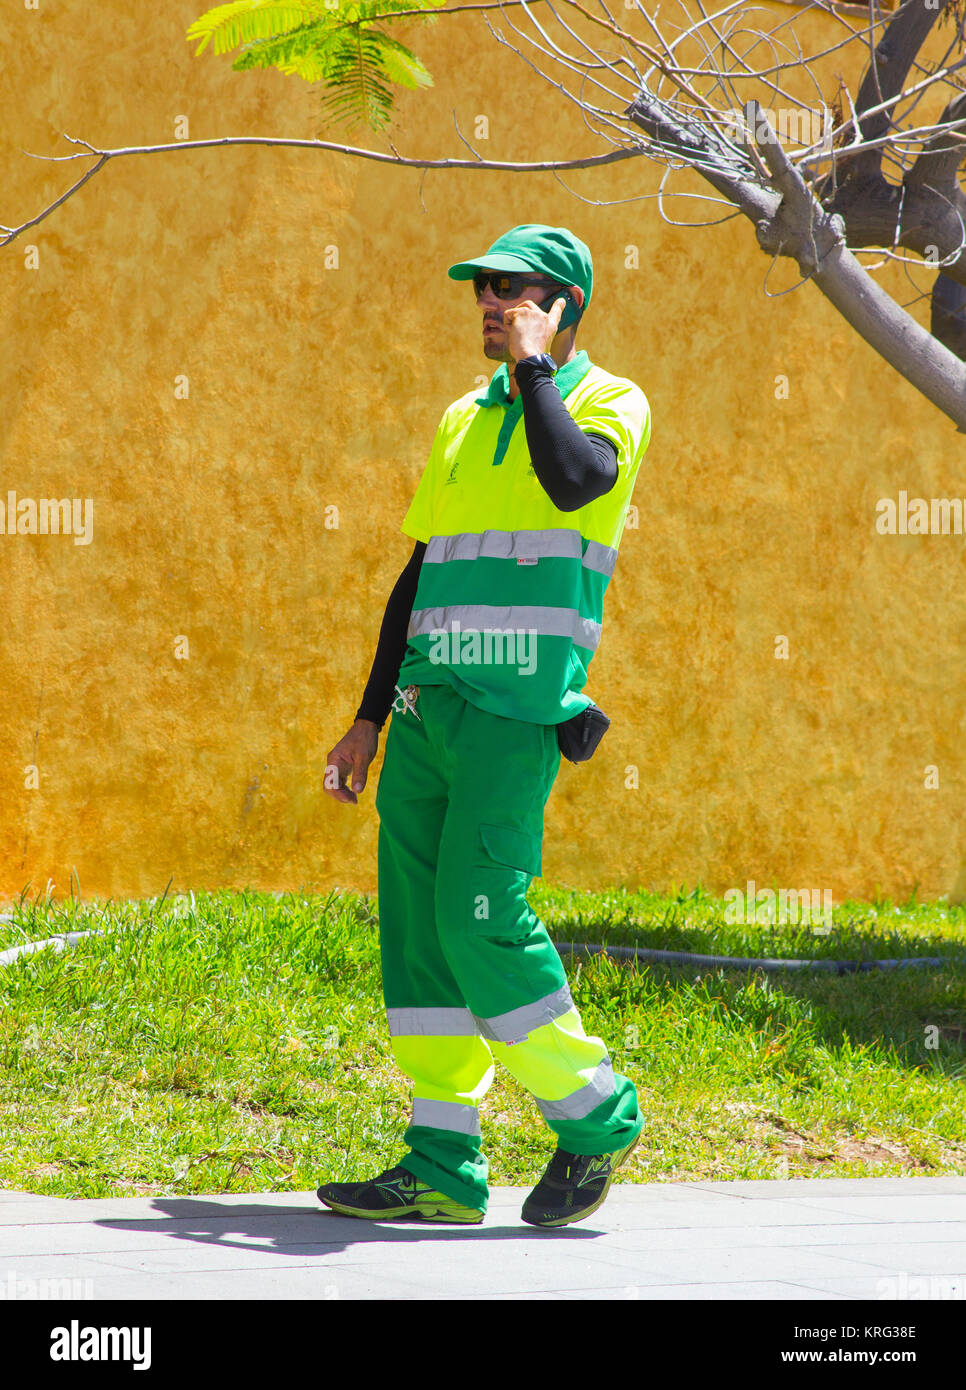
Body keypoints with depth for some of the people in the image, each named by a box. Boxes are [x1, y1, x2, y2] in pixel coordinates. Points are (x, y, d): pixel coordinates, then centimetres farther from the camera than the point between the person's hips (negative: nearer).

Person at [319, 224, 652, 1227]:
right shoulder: (464, 418, 21)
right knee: (414, 924, 2)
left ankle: (594, 1116, 2)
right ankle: (442, 1167, 6)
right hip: (428, 701, 7)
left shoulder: (609, 402, 1)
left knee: (479, 917, -14)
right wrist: (370, 719, 20)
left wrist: (533, 364, -11)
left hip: (516, 705, -7)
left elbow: (575, 479, -24)